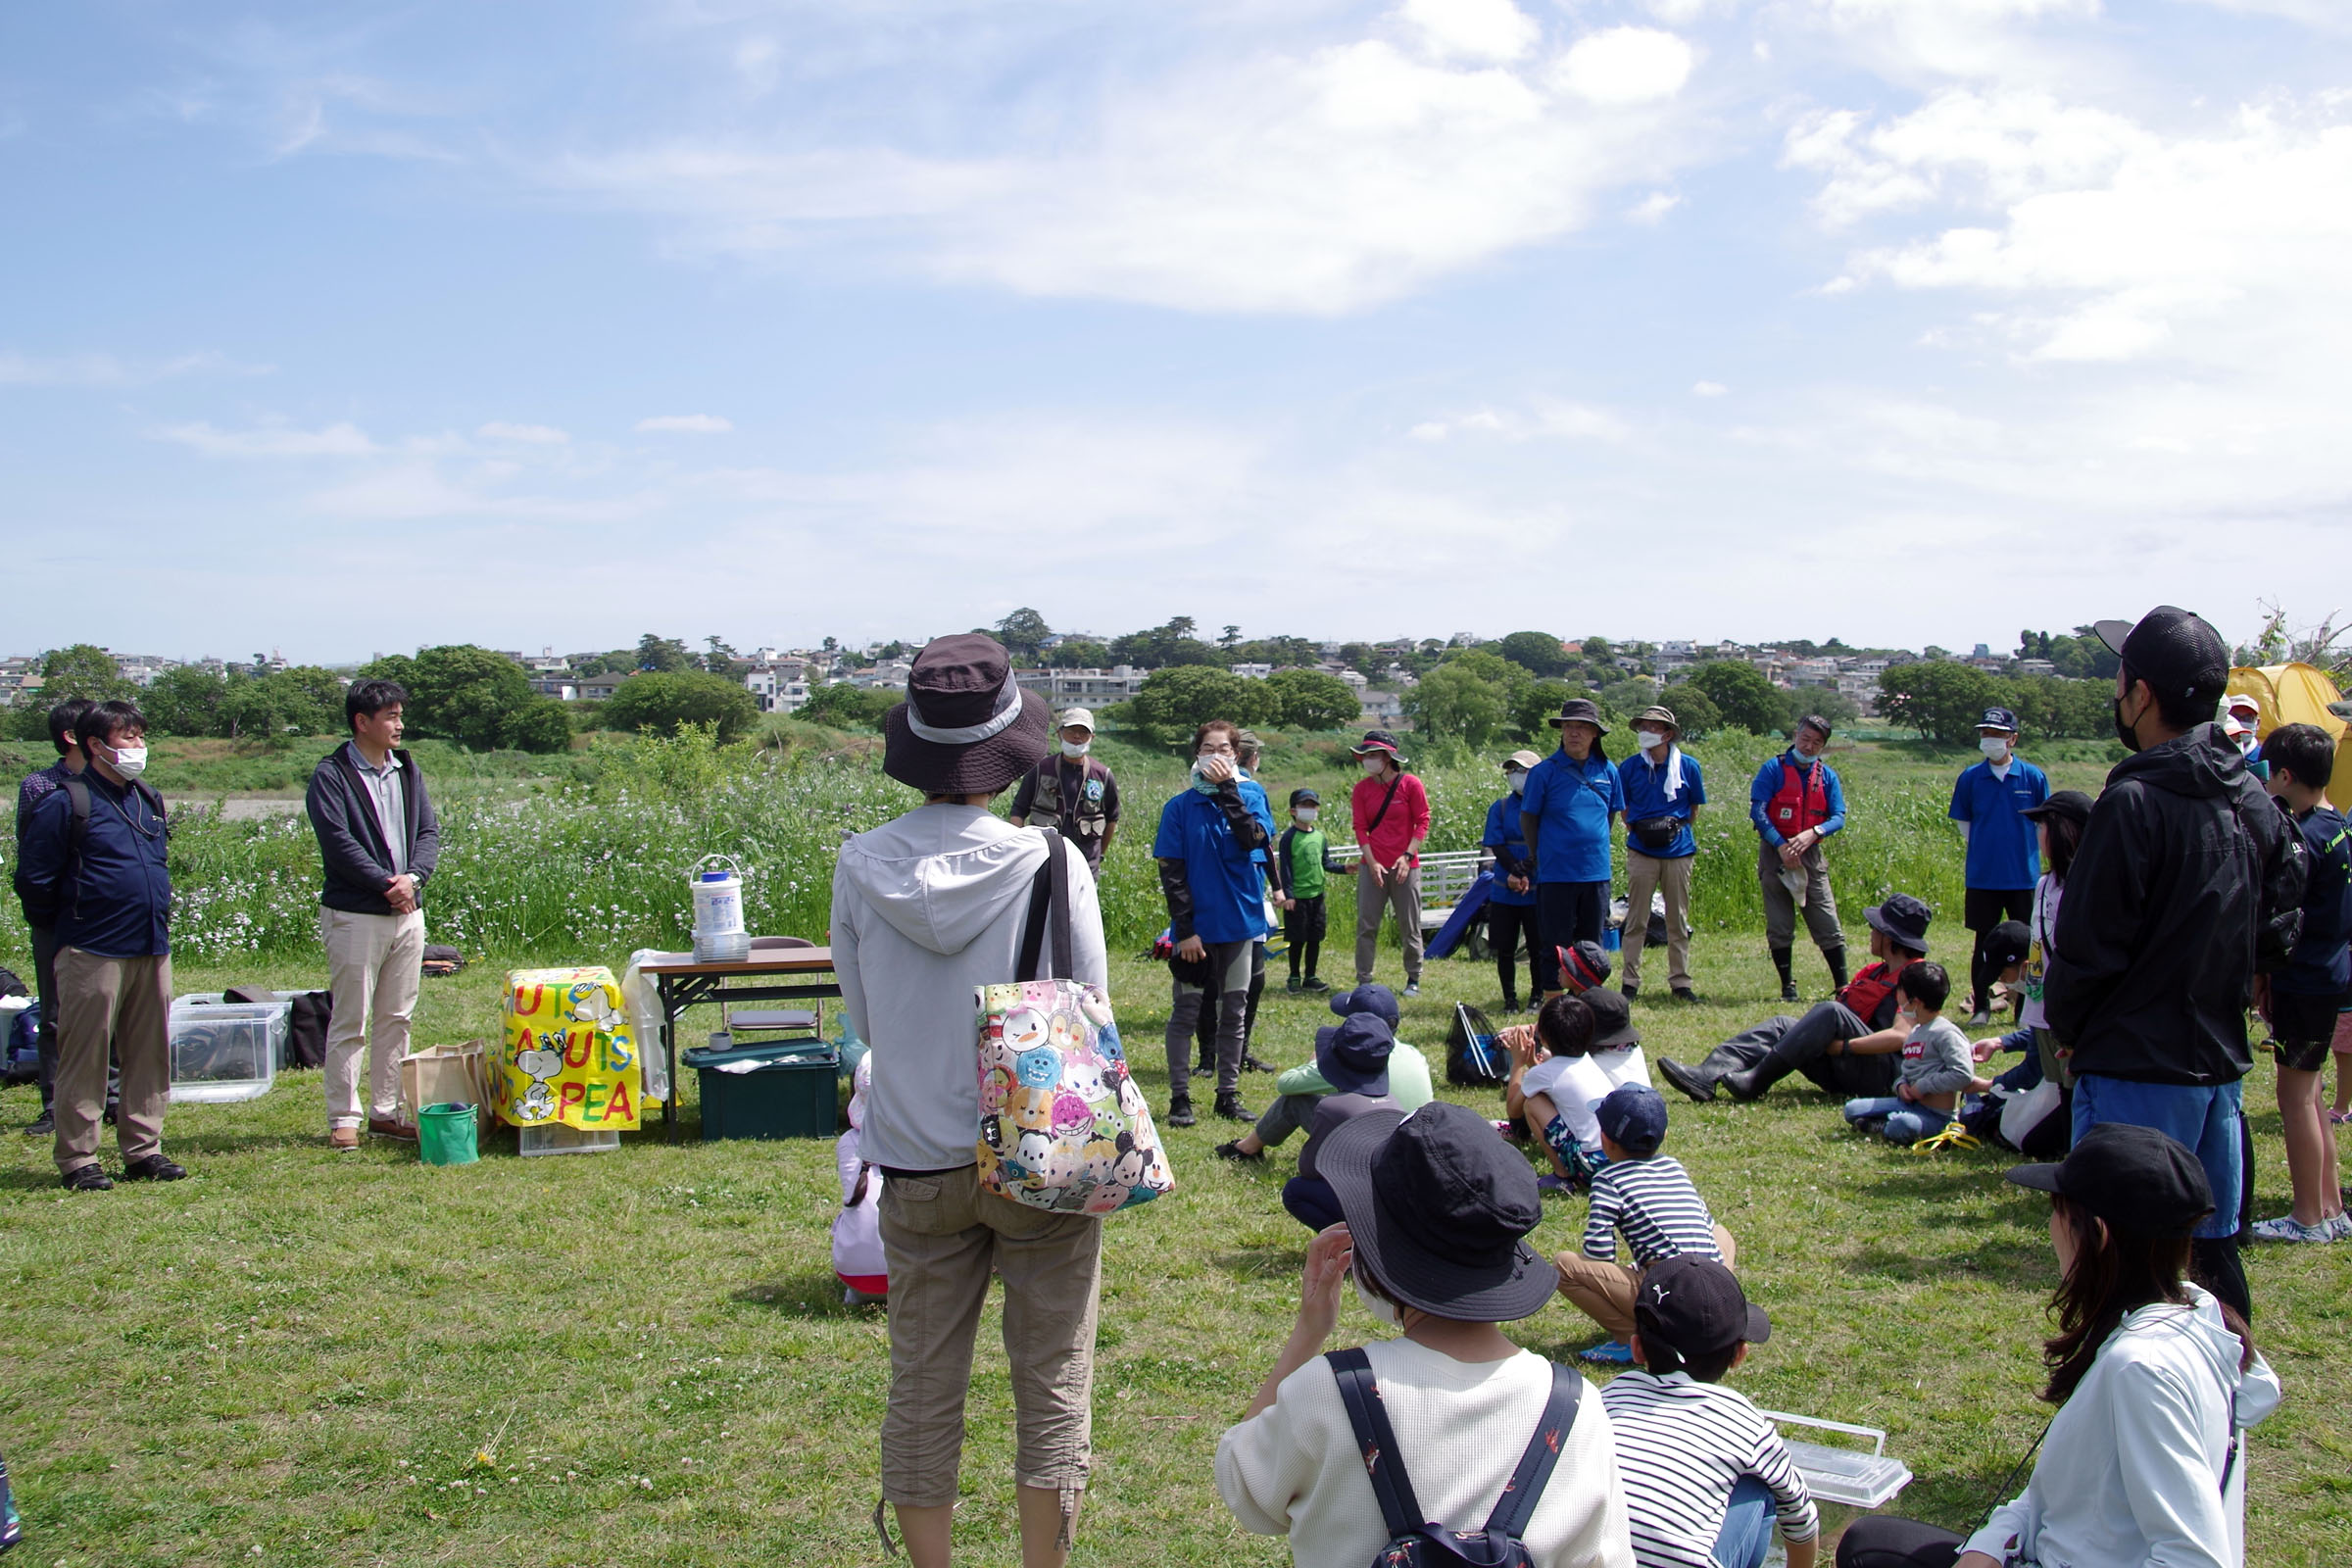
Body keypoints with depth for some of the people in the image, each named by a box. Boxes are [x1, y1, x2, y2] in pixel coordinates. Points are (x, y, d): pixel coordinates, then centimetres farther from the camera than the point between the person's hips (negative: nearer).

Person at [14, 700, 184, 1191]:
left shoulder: (149, 800, 14)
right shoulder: (65, 803, -7)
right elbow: (36, 878, -6)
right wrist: (74, 920, 2)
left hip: (153, 949, 6)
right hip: (93, 953, -6)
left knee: (150, 1055, 9)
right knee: (84, 1057, -1)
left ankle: (143, 1149, 17)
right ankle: (77, 1160, 5)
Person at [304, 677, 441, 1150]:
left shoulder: (407, 769, 11)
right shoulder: (331, 775, -7)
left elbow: (429, 831, 8)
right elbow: (338, 842, -15)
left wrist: (414, 877, -9)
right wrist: (386, 883, -15)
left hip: (408, 912, 6)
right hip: (355, 915, -6)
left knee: (396, 1018, 11)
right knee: (350, 1022, -1)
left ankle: (386, 1111, 19)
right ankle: (343, 1117, 7)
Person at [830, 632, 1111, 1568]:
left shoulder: (861, 866, -6)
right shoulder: (1051, 862, -13)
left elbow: (861, 1017, 5)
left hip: (915, 1164, 3)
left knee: (921, 1391, 14)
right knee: (1052, 1386, 10)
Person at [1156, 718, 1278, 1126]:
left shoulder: (1251, 797, 2)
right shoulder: (1180, 806, -3)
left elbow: (1253, 839, -19)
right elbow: (1171, 872, -6)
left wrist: (1227, 788, -19)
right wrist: (1185, 928, -13)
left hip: (1241, 923, 2)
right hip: (1197, 926, -2)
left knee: (1234, 1012, 10)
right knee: (1186, 1011, 2)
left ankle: (1228, 1095, 19)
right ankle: (1179, 1097, 10)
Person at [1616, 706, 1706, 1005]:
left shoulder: (1687, 767, 0)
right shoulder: (1629, 767, 0)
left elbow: (1694, 810, 12)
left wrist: (1679, 832, 3)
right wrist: (1636, 831, 2)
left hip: (1678, 851, 1)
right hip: (1642, 852, -1)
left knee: (1679, 921, 8)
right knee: (1636, 921, 2)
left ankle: (1680, 982, 16)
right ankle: (1630, 982, 8)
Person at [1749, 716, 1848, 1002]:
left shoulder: (1827, 776, 7)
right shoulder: (1773, 769, -2)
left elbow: (1838, 817, 1)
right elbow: (1757, 811, -10)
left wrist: (1813, 833, -19)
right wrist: (1781, 845, -18)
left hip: (1810, 854, 2)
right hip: (1775, 852, -2)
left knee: (1827, 922, -1)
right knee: (1779, 926, 2)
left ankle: (1843, 986, 4)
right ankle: (1787, 986, 11)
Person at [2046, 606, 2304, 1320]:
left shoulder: (2136, 802, -18)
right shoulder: (2253, 801, 6)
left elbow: (2088, 948, -15)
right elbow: (2277, 932, 12)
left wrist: (2065, 1024, 2)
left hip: (2137, 1075, -8)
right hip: (2223, 1064, 8)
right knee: (2213, 1251, 17)